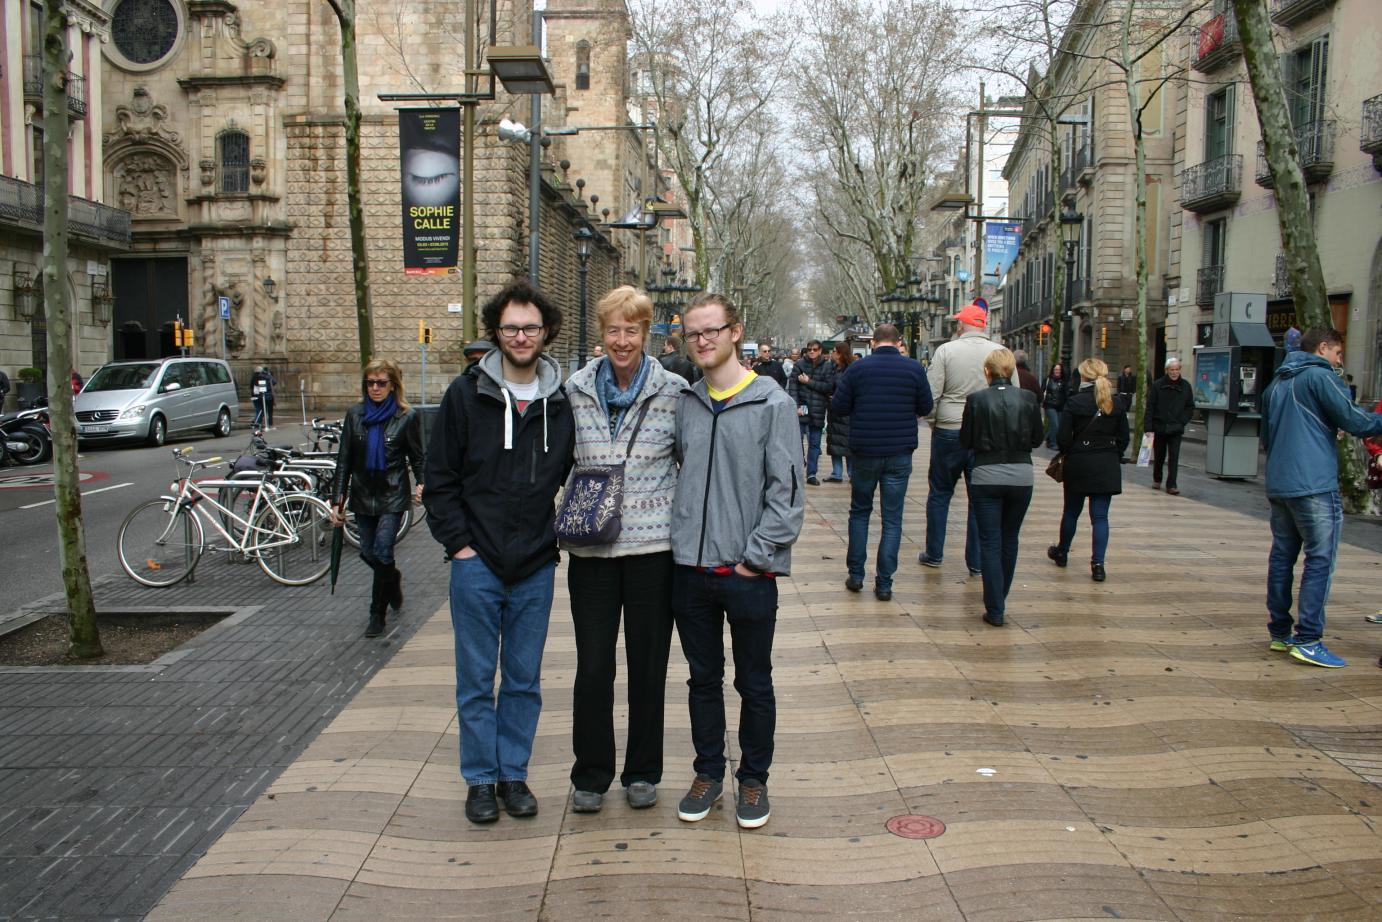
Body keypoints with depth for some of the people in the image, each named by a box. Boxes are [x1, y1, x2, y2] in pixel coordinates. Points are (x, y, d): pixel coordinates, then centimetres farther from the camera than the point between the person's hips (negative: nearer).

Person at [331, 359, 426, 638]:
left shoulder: (407, 417, -4)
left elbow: (417, 457, 2)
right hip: (363, 495, 4)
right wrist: (338, 498, 1)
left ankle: (377, 613, 4)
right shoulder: (355, 414, 3)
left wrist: (421, 484, -17)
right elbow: (344, 459, 5)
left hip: (393, 495, -4)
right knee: (368, 553, 9)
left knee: (382, 553, -10)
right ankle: (393, 579, 42)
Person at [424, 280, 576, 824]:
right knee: (476, 680, 7)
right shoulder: (466, 395, -2)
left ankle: (514, 774, 25)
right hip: (477, 564, -2)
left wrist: (562, 535, 2)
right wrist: (457, 541, -6)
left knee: (524, 680, 11)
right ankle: (480, 779, 21)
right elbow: (440, 477, -1)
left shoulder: (562, 403, 3)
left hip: (536, 568, 2)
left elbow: (572, 476, 13)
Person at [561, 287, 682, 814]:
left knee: (648, 664, 10)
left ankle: (643, 772, 27)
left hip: (653, 545, -1)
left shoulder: (673, 391, -2)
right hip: (590, 547, 1)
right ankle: (590, 775, 23)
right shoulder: (576, 389, 3)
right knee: (593, 666, 6)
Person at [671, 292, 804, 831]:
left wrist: (756, 555, -13)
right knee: (703, 678, 15)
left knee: (754, 683, 10)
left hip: (748, 572, -4)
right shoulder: (685, 403, 7)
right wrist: (680, 535, 6)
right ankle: (708, 773, 31)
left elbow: (787, 490, -10)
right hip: (691, 569, 4)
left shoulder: (771, 403, -7)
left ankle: (753, 779, 26)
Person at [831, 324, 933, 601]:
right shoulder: (914, 369, -4)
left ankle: (855, 575, 17)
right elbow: (925, 407, 5)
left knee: (859, 512, 17)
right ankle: (884, 583, 4)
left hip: (865, 452, 0)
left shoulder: (857, 368, -6)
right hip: (900, 453, 0)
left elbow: (837, 408, -4)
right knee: (892, 518, 6)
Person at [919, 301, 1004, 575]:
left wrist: (933, 422, 8)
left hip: (949, 431, -1)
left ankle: (934, 554, 20)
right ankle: (977, 562, 11)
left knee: (940, 492, 13)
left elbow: (931, 393, -7)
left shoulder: (946, 350, -6)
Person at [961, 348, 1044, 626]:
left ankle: (995, 610, 0)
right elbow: (1038, 438, 4)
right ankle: (1000, 599, 30)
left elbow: (966, 441, -2)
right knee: (1009, 540, 18)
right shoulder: (1028, 399, -4)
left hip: (987, 476, -2)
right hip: (1021, 476, 2)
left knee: (990, 543, 3)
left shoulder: (976, 400, -9)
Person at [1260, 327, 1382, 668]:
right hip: (1315, 486, -8)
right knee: (1320, 560, -6)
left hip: (1277, 484, 8)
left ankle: (1279, 632, 16)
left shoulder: (1277, 382, 19)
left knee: (1282, 557, 11)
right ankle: (1307, 639, -9)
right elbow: (1354, 420, -13)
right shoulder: (1321, 376, -6)